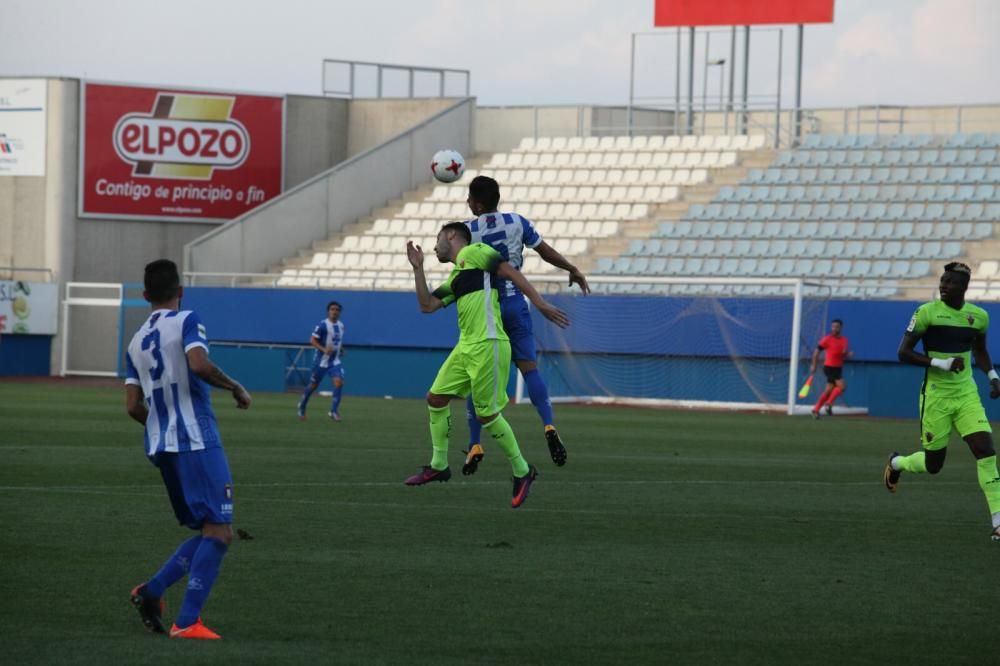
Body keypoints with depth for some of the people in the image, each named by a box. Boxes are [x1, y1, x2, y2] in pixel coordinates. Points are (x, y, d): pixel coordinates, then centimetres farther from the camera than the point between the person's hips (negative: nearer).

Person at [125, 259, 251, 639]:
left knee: (210, 532, 16)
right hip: (197, 443, -8)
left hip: (161, 447, 8)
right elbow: (200, 365, -22)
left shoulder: (136, 342, 15)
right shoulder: (186, 322, -3)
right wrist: (236, 388, -6)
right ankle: (187, 621, -15)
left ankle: (152, 591, 2)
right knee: (219, 532, -6)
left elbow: (133, 406, 12)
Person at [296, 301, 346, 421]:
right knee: (313, 385, 9)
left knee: (339, 382, -19)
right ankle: (301, 407, 33)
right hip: (321, 360, -4)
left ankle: (334, 411, -13)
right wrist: (324, 349, -31)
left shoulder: (341, 325, 6)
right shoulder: (322, 325, -15)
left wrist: (341, 349, 8)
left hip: (335, 361, 4)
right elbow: (312, 340, -18)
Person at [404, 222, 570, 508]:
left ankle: (522, 471, 8)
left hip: (487, 346, -9)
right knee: (436, 398, 9)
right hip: (465, 347, 9)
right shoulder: (454, 279, 23)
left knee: (487, 415, -6)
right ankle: (438, 466, 21)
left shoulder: (473, 253, -1)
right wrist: (418, 268, 16)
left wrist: (540, 304, -13)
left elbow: (512, 273, -6)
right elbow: (427, 305, 19)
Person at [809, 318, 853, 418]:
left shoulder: (844, 339, 9)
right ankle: (829, 404, -6)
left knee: (829, 390, 7)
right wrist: (814, 365, -7)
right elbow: (817, 351, -5)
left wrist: (849, 354, -5)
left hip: (838, 368, 7)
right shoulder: (827, 339, -9)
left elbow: (844, 355, 18)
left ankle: (816, 409, 16)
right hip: (829, 367, -7)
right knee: (842, 386, -18)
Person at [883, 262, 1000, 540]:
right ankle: (897, 463, 41)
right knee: (933, 464, 5)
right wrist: (941, 364, -20)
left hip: (967, 394, 3)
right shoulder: (927, 312, -10)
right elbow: (904, 352, -10)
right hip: (936, 396, -3)